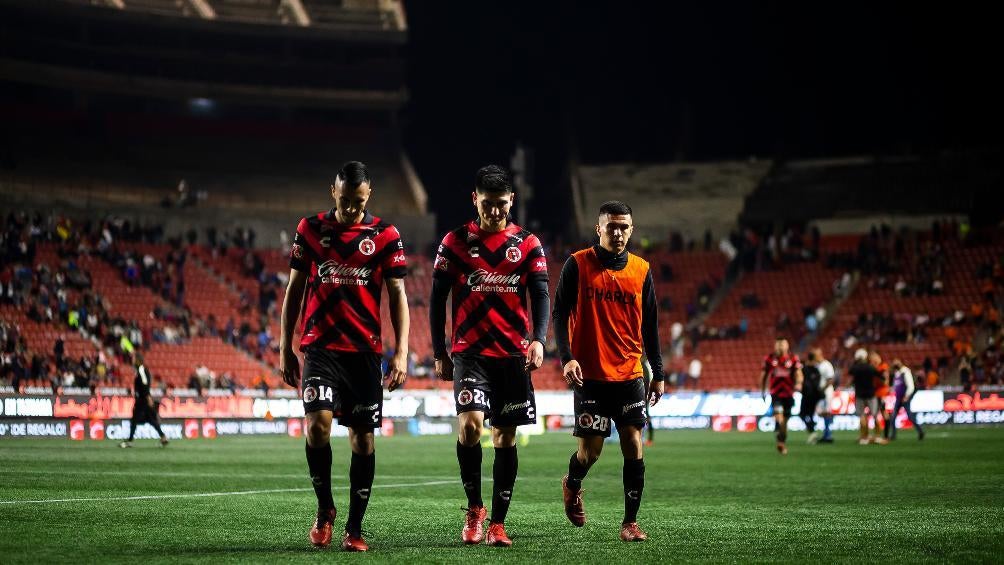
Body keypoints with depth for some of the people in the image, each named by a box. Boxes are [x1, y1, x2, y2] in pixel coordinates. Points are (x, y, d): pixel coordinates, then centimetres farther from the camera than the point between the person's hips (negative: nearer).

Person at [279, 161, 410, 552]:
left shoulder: (385, 236, 0)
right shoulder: (310, 230, 4)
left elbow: (397, 296, 1)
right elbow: (295, 289, 10)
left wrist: (401, 352, -8)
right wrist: (285, 348, 7)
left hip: (365, 349, 0)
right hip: (320, 346, 0)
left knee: (362, 436, 3)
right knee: (317, 422, -18)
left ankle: (354, 528, 12)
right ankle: (324, 508, 2)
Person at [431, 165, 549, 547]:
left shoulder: (528, 245, 5)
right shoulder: (455, 242, 3)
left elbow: (540, 294, -2)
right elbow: (437, 298, 6)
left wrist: (538, 339, -19)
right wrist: (439, 354, 2)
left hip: (514, 354, 2)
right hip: (469, 353, -1)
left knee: (505, 437, 4)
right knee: (470, 424, -19)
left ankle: (497, 523, 12)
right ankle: (474, 508, 0)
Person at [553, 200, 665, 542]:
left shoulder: (641, 270, 7)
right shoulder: (578, 265, -2)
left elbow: (650, 325, 12)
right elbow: (560, 313, -3)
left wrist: (658, 374, 9)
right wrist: (566, 357, -15)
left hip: (630, 375, 2)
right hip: (589, 375, -2)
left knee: (634, 446, -6)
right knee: (590, 451, 1)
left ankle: (630, 522, 2)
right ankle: (572, 486, 34)